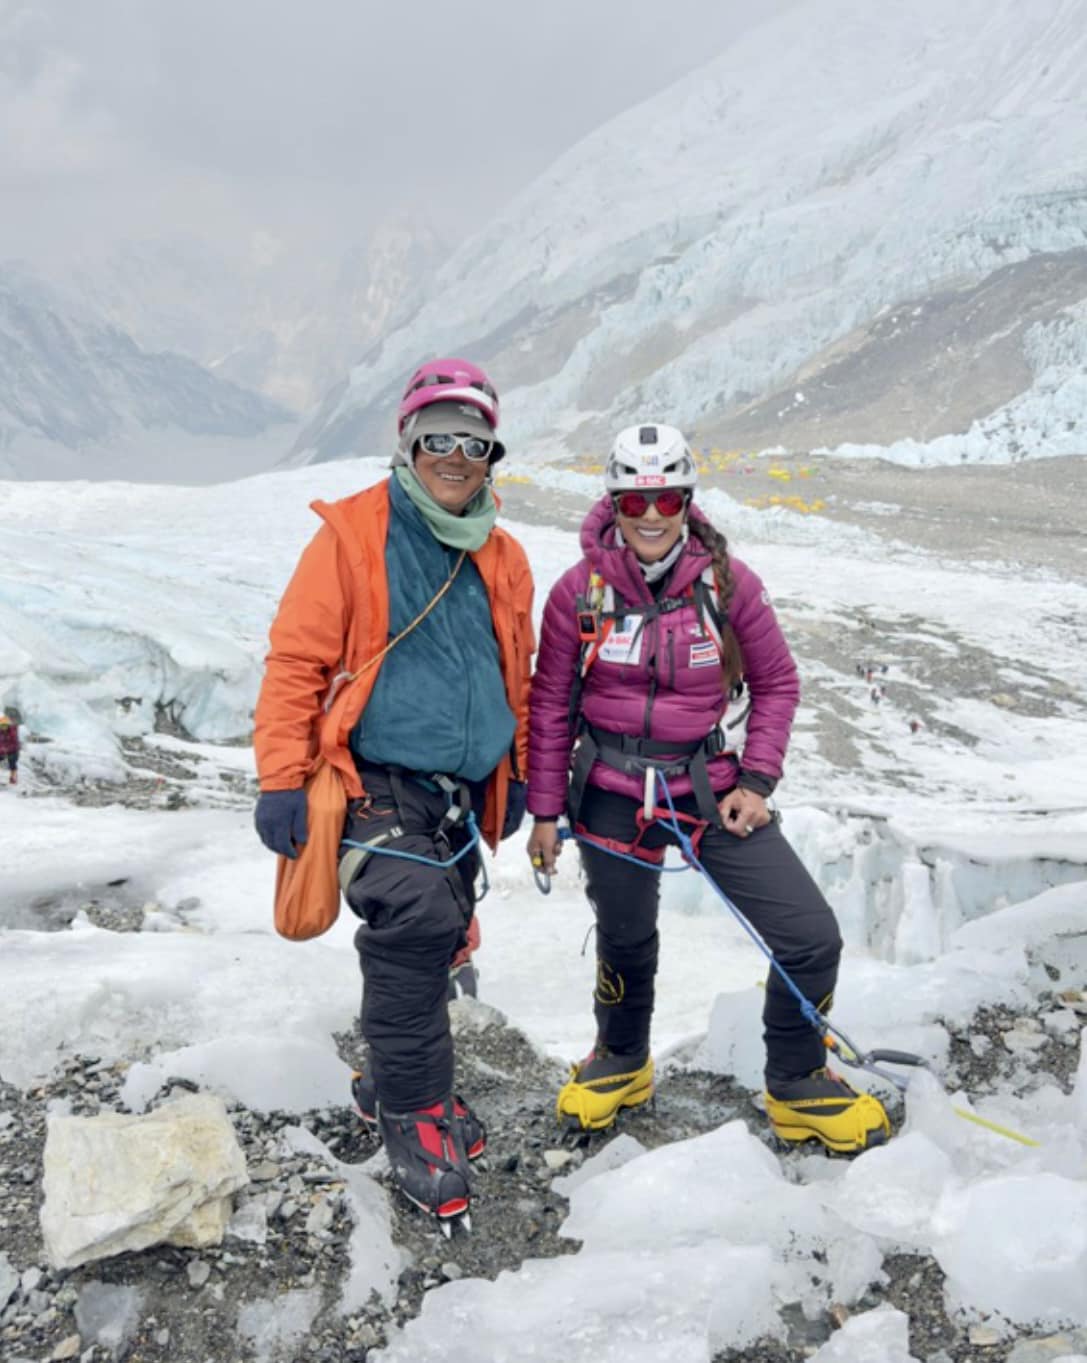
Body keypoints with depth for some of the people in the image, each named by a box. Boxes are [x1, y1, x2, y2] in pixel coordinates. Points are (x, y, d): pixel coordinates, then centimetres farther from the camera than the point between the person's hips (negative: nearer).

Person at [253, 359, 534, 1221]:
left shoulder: (503, 560, 9)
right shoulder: (353, 537, -7)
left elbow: (517, 680, 20)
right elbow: (296, 663, -8)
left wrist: (517, 774, 21)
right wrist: (282, 780, -12)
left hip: (460, 792, 6)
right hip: (377, 783, -6)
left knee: (433, 942, 14)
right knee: (415, 923, -21)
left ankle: (394, 1083, 36)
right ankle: (413, 1117, -2)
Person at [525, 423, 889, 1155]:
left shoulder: (729, 582, -8)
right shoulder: (580, 591, -8)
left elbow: (777, 682, 4)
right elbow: (550, 705, 0)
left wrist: (756, 781, -4)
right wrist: (545, 811, 3)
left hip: (709, 787, 1)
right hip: (611, 795, 0)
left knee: (812, 937, -4)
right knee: (625, 944, 17)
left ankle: (797, 1087, 23)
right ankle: (622, 1062, 49)